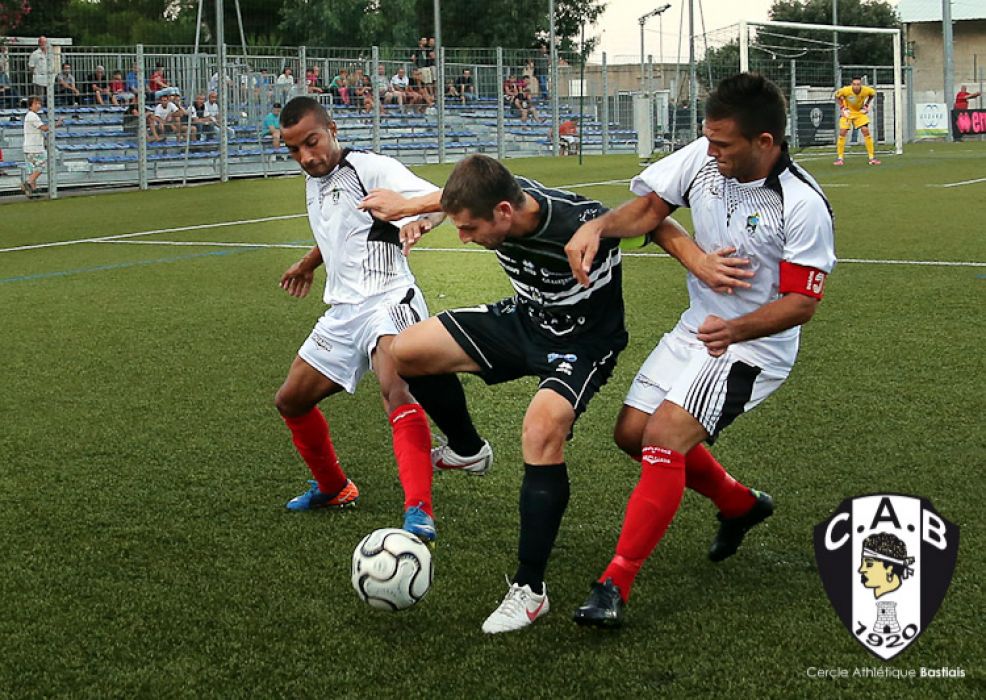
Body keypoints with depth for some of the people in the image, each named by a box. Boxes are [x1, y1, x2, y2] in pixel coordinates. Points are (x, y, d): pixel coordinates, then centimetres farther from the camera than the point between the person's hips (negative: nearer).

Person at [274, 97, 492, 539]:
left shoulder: (370, 168, -10)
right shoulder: (314, 183, 16)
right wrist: (308, 264, 56)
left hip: (386, 299, -9)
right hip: (342, 311, 9)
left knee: (394, 388, -34)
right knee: (291, 401, 15)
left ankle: (419, 512, -44)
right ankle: (333, 488, 36)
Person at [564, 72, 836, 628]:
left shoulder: (804, 206, -25)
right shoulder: (704, 158, -10)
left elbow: (802, 302, -21)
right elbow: (650, 208, 0)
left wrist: (737, 329, -37)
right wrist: (599, 227, -21)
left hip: (754, 347, -8)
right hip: (697, 327, 8)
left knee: (664, 438, -21)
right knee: (633, 432, 11)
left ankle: (615, 586, -17)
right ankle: (740, 504, 34)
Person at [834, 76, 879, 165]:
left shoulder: (866, 90, -23)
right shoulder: (846, 90, -28)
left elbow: (873, 93, 2)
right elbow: (837, 96, -6)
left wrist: (866, 105, -4)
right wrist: (842, 107, -14)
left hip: (860, 112, 1)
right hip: (847, 112, -1)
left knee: (866, 131, -11)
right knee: (842, 132, -11)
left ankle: (871, 157, -3)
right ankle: (840, 158, 1)